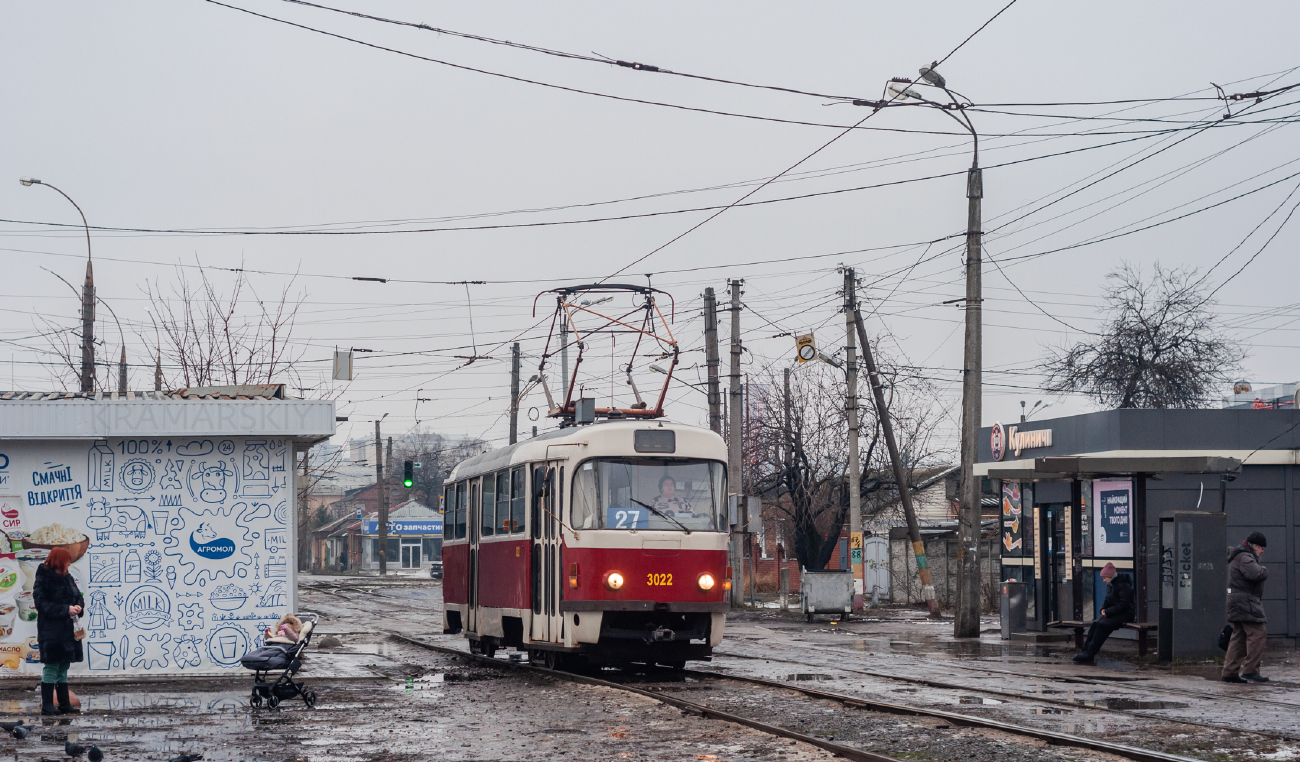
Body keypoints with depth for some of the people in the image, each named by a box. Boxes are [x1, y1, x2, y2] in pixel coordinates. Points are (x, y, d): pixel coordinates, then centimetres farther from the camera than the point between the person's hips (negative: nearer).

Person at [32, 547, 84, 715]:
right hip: (51, 631, -8)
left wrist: (78, 606, -6)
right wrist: (66, 609, -21)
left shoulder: (67, 578, 13)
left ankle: (64, 704, 17)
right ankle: (47, 705, -3)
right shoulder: (43, 580, -10)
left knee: (63, 668, 12)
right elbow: (42, 604, -17)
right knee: (51, 666, -7)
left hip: (68, 630, 8)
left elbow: (78, 597, 18)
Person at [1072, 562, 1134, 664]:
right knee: (1095, 624, -12)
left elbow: (1123, 604, -19)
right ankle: (1086, 650, -18)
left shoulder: (1123, 586, -15)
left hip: (1125, 614, -9)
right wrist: (1103, 609, -2)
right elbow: (1107, 600, 21)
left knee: (1103, 625, -26)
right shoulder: (1110, 585, 14)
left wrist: (1108, 612, -20)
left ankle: (1090, 653, -28)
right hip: (1114, 614, 9)